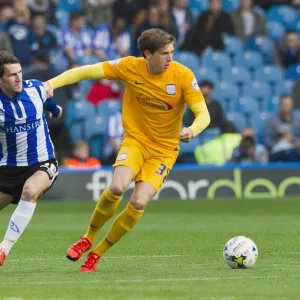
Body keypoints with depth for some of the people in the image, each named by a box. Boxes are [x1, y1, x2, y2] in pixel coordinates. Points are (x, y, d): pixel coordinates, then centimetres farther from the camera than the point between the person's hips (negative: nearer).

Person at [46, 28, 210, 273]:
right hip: (135, 140, 0)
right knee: (117, 187, -28)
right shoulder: (130, 67, -11)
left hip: (164, 149, 0)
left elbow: (203, 114, -13)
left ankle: (98, 253, 2)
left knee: (139, 203, -18)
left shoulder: (183, 75, -14)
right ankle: (88, 238, -1)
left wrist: (193, 130, -36)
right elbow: (87, 71, -9)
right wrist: (53, 83, -23)